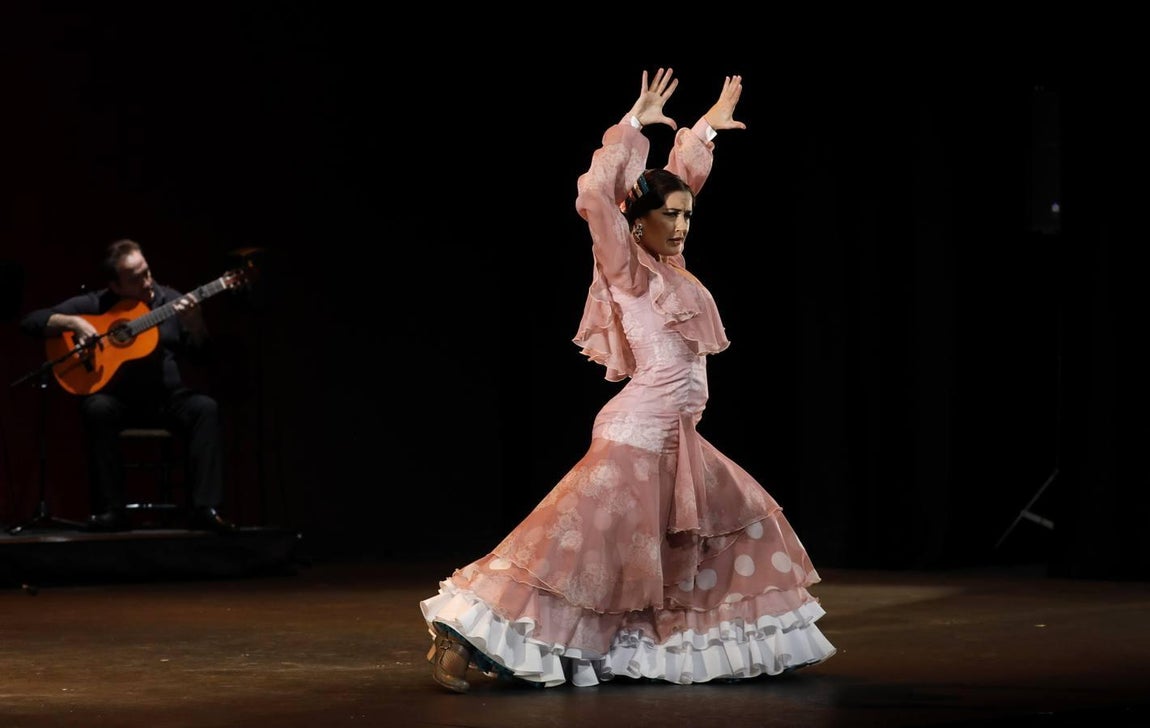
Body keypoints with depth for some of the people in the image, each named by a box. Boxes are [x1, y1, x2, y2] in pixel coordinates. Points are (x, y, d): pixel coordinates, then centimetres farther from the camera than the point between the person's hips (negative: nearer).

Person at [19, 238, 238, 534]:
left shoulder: (170, 299, 4)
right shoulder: (94, 304, -2)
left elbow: (201, 355, 3)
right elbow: (31, 321, -4)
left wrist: (195, 321, -18)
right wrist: (73, 323, -21)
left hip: (167, 397, 2)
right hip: (117, 397, -2)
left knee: (206, 407, -28)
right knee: (97, 409, -35)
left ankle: (205, 508, -31)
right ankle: (110, 510, -30)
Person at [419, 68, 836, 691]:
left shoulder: (667, 264, 13)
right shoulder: (627, 267, -6)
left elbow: (679, 182, 28)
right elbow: (596, 198, -22)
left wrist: (705, 129, 31)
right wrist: (634, 127, -19)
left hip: (678, 442, 9)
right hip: (636, 436, -9)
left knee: (744, 525, 13)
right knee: (573, 538, -14)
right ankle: (461, 639, -16)